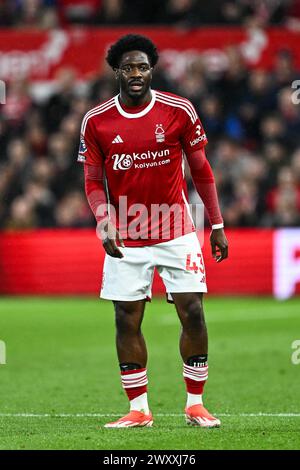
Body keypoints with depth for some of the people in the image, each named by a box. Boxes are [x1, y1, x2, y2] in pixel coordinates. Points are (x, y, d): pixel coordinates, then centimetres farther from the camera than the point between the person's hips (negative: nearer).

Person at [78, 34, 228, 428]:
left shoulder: (179, 111, -5)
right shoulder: (96, 121, -3)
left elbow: (201, 171, 3)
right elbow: (93, 181, 3)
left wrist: (217, 225, 3)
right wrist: (104, 222, -15)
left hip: (177, 233, -1)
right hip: (125, 240, 1)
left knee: (193, 314, -5)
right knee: (126, 321, 1)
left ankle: (196, 405, 7)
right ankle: (138, 410, 11)